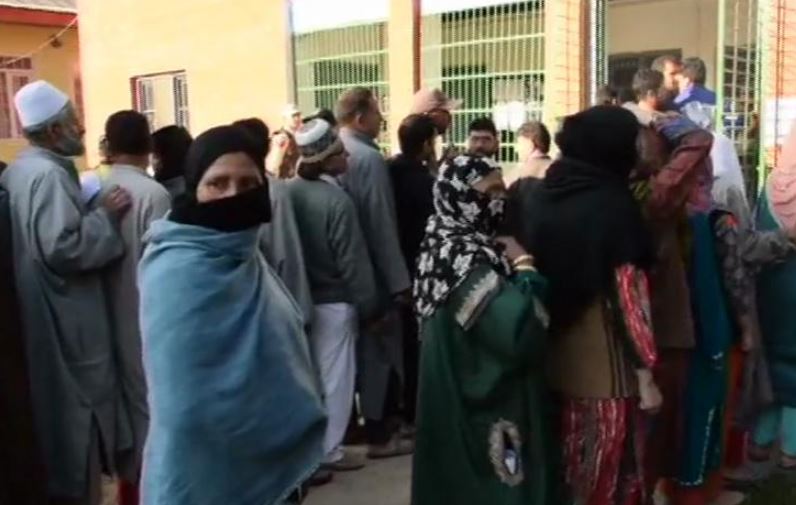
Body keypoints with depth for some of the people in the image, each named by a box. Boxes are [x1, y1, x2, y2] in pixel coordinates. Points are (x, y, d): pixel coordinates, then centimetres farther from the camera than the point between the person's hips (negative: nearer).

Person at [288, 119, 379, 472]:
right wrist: (367, 304, -9)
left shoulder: (290, 192, -1)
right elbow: (352, 260, -18)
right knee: (334, 376, 6)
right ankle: (329, 450, 15)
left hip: (301, 298, 7)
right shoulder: (336, 200, -20)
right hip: (334, 301, -7)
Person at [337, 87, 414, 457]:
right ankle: (379, 434, 10)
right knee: (380, 348, 2)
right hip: (372, 270, -8)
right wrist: (399, 280, -18)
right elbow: (382, 225, -21)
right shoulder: (369, 158, -18)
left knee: (357, 345, 18)